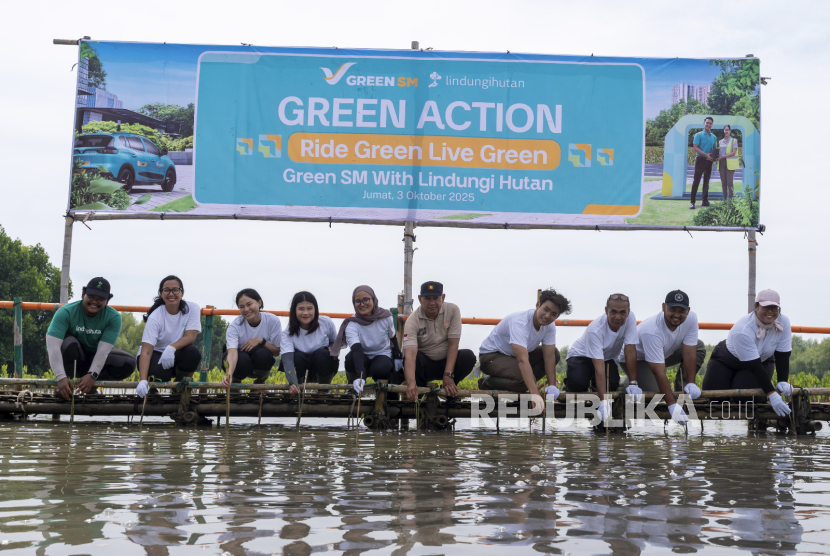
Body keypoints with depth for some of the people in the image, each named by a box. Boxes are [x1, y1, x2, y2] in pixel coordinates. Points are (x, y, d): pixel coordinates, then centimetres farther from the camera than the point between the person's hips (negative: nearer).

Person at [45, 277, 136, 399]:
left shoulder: (113, 317, -15)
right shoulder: (66, 312, -22)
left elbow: (103, 350, -24)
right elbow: (53, 346, -32)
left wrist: (92, 375, -39)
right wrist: (61, 378, -45)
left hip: (93, 359, 3)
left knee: (129, 363, -20)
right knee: (69, 343, -36)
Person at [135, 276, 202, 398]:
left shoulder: (192, 308, -12)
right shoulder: (155, 317, -20)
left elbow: (190, 337, -20)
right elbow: (146, 352, -27)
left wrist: (172, 348, -42)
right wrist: (142, 381, -42)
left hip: (176, 356, 3)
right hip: (156, 354, -3)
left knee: (193, 352, -31)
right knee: (158, 373, -36)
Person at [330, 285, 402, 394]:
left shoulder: (385, 317, -13)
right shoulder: (351, 325, -22)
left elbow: (393, 339, 7)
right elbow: (357, 350, -37)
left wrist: (397, 358, 7)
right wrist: (360, 377, -51)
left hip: (383, 355, 0)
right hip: (362, 360, 0)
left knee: (380, 368, -36)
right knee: (350, 358, -34)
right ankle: (354, 387, -8)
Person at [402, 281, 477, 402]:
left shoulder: (452, 310, -11)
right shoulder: (412, 321, -18)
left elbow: (453, 344, -14)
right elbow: (410, 354, -33)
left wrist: (448, 375, -25)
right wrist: (411, 384, -50)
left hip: (446, 362, 2)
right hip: (424, 364, -2)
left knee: (468, 356, -28)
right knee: (411, 358, -34)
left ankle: (450, 390, -6)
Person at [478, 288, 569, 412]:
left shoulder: (550, 326, -10)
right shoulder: (519, 322, -35)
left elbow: (549, 356, -11)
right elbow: (523, 361, -44)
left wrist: (552, 386, -26)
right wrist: (535, 395, -51)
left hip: (514, 355, 8)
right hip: (491, 355, -8)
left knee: (554, 353, -10)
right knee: (522, 379, -34)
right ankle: (488, 383, -8)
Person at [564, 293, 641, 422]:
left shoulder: (630, 318, -25)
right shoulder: (595, 329, -36)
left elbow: (630, 351, -22)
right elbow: (599, 367, -40)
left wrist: (633, 383, -27)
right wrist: (604, 401, -47)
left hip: (608, 357, 4)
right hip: (582, 355, -4)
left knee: (612, 384, -26)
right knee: (578, 384, -31)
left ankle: (595, 384, 10)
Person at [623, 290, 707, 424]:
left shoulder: (691, 318, -23)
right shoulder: (652, 331, -40)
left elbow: (689, 353, -19)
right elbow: (659, 372, -41)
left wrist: (691, 383, -26)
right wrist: (672, 405, -44)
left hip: (666, 352, 7)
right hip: (638, 358, -7)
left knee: (699, 347, -8)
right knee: (654, 394, -27)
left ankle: (682, 391, 0)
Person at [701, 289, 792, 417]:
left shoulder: (784, 323, -23)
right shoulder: (743, 330, -38)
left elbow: (782, 356, -17)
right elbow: (755, 367, -38)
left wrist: (783, 382, -30)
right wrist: (772, 394, -41)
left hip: (763, 361, 3)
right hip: (726, 360, -3)